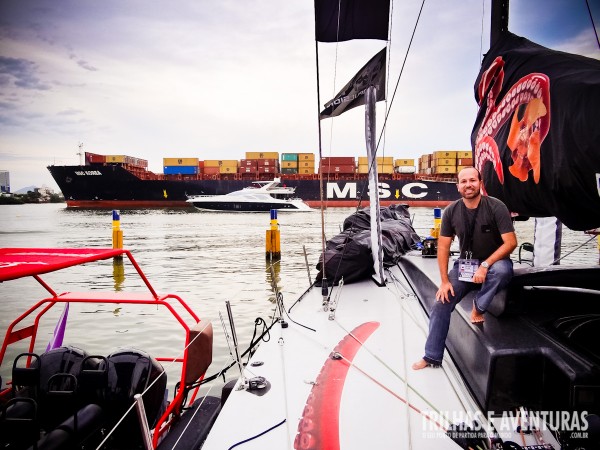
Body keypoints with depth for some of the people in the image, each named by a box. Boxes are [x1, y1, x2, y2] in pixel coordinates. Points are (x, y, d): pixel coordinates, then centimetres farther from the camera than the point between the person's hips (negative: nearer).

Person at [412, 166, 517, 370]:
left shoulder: (496, 207, -16)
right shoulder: (451, 211, -8)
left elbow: (511, 242, -17)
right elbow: (443, 247, -4)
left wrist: (485, 265, -27)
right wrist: (445, 281, -8)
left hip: (494, 262, -2)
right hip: (465, 264, 3)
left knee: (502, 270, -39)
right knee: (441, 302, -8)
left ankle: (478, 308, -10)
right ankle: (432, 357, 5)